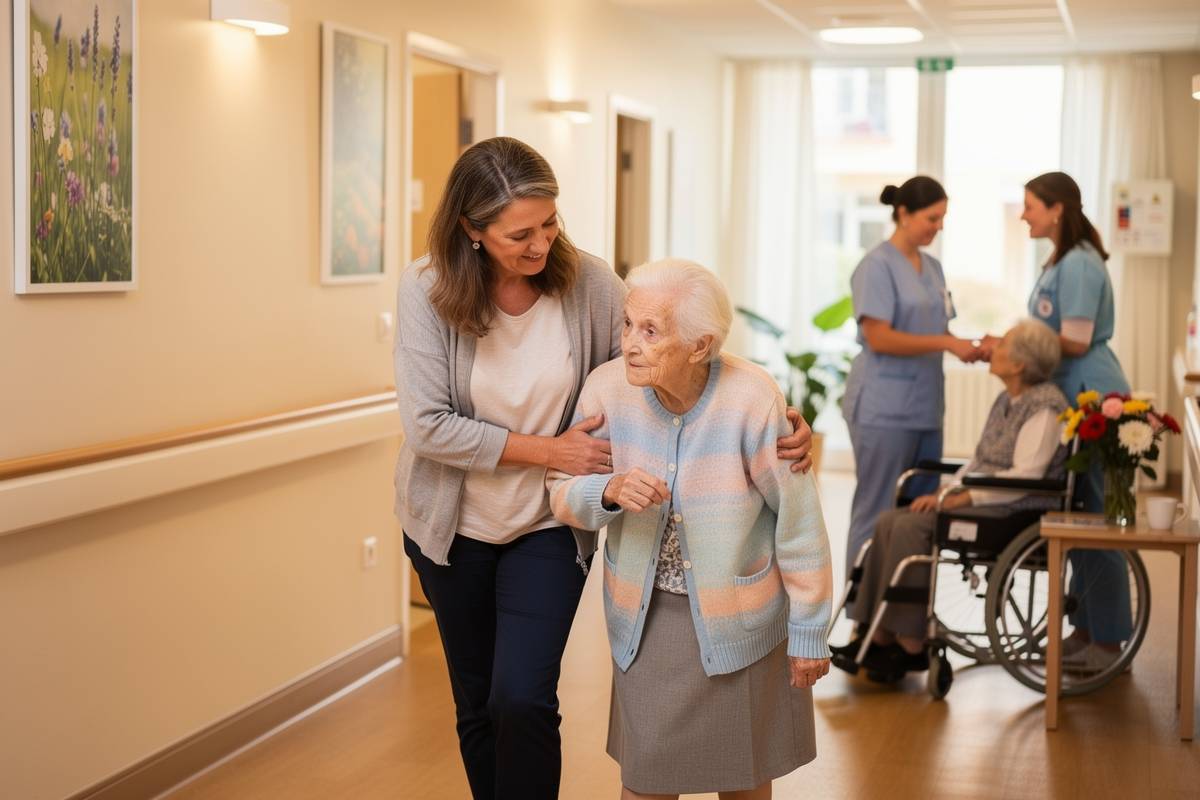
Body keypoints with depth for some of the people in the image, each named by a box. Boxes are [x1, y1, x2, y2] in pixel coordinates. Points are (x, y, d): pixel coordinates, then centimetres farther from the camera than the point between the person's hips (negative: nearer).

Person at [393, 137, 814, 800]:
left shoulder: (585, 282, -15)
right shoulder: (427, 291, -17)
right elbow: (428, 425, -20)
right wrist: (550, 451, -20)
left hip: (549, 525, -1)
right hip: (453, 525, 1)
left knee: (524, 701, -13)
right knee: (478, 706, 15)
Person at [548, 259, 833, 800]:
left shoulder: (752, 400, -25)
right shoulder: (608, 388, -16)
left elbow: (798, 519, -14)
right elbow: (561, 490, -4)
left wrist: (809, 629, -5)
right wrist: (609, 491, -27)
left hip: (738, 613, -2)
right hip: (645, 614, 2)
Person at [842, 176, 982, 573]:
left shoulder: (932, 267, 15)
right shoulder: (877, 265, -9)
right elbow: (879, 338, -16)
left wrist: (969, 346, -1)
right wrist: (947, 343, -18)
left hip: (924, 406, 8)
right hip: (883, 409, -8)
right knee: (877, 514, -3)